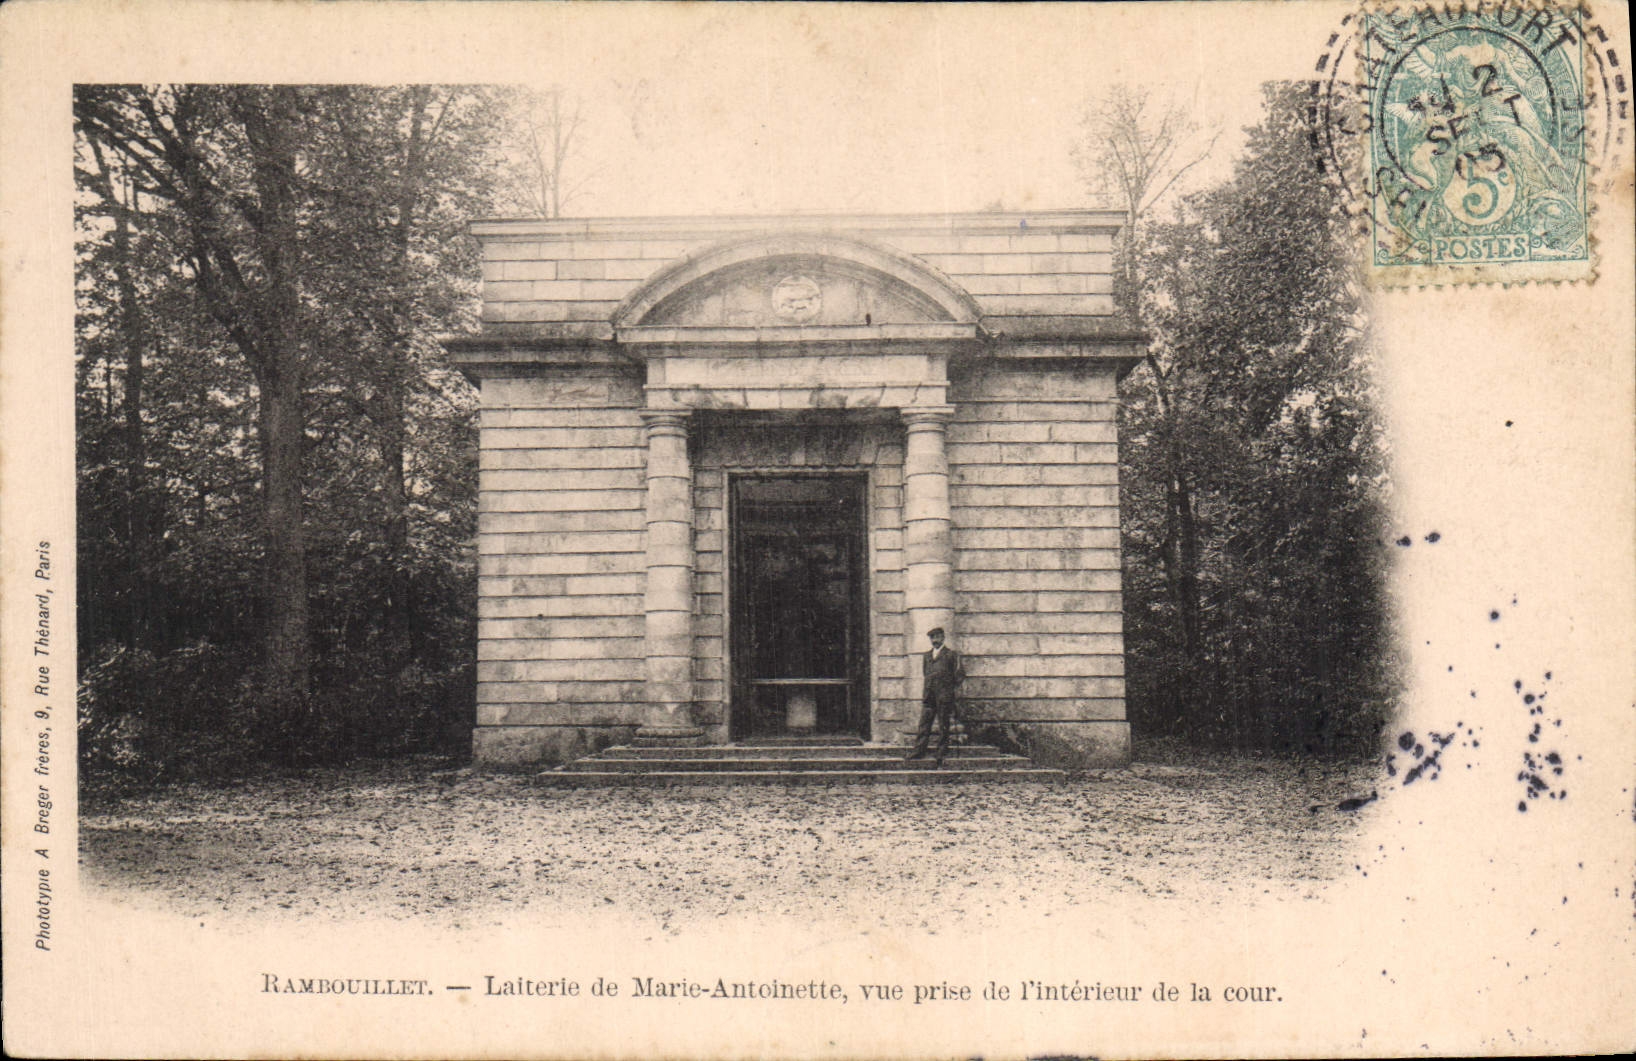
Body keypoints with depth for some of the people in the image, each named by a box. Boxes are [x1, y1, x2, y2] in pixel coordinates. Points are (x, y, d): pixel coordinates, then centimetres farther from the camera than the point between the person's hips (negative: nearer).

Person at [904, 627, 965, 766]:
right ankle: (919, 750, -3)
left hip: (944, 695, -4)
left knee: (944, 725, 0)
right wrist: (923, 694, 16)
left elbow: (959, 673, 2)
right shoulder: (926, 656, 19)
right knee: (924, 722, -2)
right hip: (929, 695, 4)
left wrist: (956, 689, -4)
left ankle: (942, 753, 5)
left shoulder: (951, 654, 3)